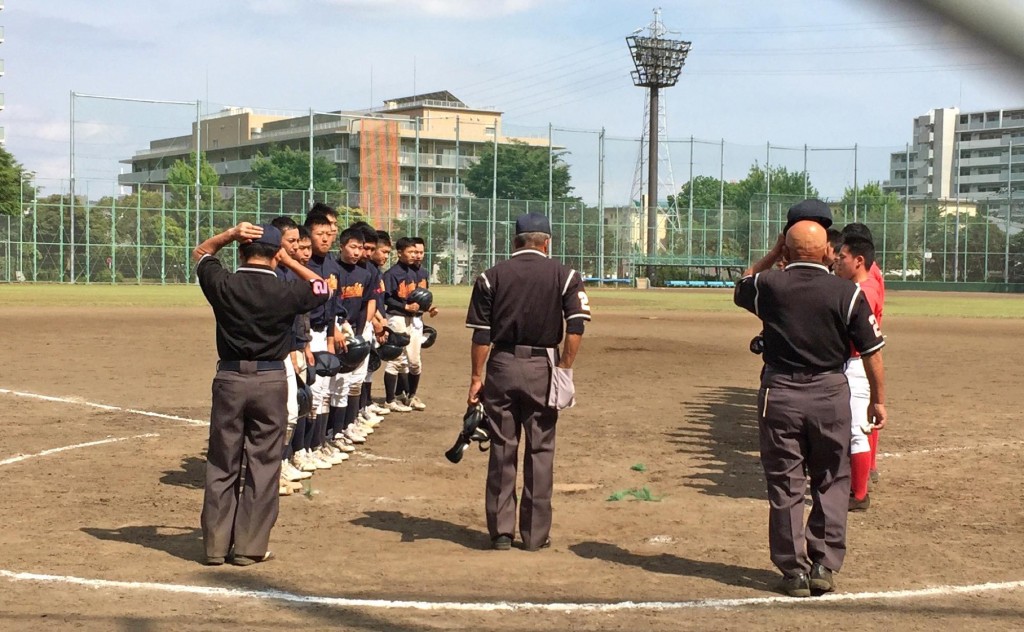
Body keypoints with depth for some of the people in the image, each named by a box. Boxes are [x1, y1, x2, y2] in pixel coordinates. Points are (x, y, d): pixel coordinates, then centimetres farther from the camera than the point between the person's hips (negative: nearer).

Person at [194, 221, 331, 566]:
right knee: (263, 466, 6)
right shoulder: (286, 292, -9)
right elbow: (324, 288, 11)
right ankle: (249, 547, 9)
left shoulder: (223, 284, -5)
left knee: (221, 465, 10)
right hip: (270, 381, -2)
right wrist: (290, 262, 9)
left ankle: (216, 544, 13)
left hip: (229, 379, 2)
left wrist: (230, 234, 1)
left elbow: (200, 253, 15)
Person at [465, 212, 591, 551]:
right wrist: (564, 370, -6)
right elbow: (576, 328, -10)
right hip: (542, 369, -1)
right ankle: (535, 534, 9)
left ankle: (501, 531, 11)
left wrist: (476, 378, 4)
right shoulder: (564, 275, 1)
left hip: (502, 367, 1)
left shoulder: (492, 276, 3)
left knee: (502, 450, 8)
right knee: (540, 451, 6)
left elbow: (481, 335, 0)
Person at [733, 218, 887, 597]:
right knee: (831, 484, 13)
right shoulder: (847, 293, -6)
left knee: (785, 487, 7)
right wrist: (878, 400, 8)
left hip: (779, 393, 0)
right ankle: (824, 566, 12)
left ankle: (794, 570, 11)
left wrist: (772, 255, 22)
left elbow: (742, 287, 20)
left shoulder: (769, 285, -5)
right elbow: (872, 352, -2)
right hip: (830, 394, 0)